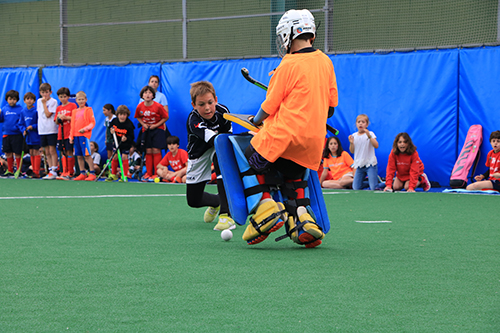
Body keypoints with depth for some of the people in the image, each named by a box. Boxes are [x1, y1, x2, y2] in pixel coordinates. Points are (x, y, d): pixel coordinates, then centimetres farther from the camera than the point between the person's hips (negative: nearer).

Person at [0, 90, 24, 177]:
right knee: (8, 153, 10)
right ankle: (10, 170, 21)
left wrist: (16, 127, -20)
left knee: (17, 153, -2)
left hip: (16, 134, -5)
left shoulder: (20, 109, -6)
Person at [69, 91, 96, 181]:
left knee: (87, 155, -11)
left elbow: (92, 122, -2)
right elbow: (72, 125, 19)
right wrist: (71, 136, 12)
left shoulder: (88, 110, 2)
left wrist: (85, 129, -16)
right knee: (79, 156, 6)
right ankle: (82, 173, 12)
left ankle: (92, 173, -10)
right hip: (76, 136, 6)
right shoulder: (75, 112, 17)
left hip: (85, 135, -6)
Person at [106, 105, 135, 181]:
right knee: (115, 156, 6)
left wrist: (126, 138, -41)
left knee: (124, 156, -11)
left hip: (126, 144, -5)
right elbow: (111, 126, 12)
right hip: (117, 142, 5)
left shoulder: (129, 125, -24)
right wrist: (111, 130, -10)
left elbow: (131, 137, -22)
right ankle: (113, 175, 19)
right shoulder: (114, 121, -11)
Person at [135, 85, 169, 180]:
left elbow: (165, 117, -7)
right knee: (148, 152, 2)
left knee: (156, 151, -9)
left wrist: (156, 125, -14)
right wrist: (143, 124, -5)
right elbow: (138, 117, 12)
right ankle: (148, 173, 7)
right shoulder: (140, 106, -7)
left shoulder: (158, 106, -18)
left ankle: (157, 174, -5)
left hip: (157, 129, -3)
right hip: (146, 130, 3)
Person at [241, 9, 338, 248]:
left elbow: (269, 107, -5)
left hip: (284, 134, -6)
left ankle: (266, 205, -5)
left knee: (253, 159, 10)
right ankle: (301, 218, -1)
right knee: (293, 175, 19)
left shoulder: (288, 66, -10)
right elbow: (331, 105, 15)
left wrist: (256, 121, 14)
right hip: (314, 138, 6)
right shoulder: (325, 62, 9)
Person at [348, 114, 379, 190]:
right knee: (355, 188, -1)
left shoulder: (370, 134, -3)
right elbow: (352, 151, 10)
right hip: (359, 165, 4)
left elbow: (376, 146, -18)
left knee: (373, 188, -12)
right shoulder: (354, 135, 9)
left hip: (370, 164, -4)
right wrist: (351, 143, -8)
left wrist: (369, 136, -28)